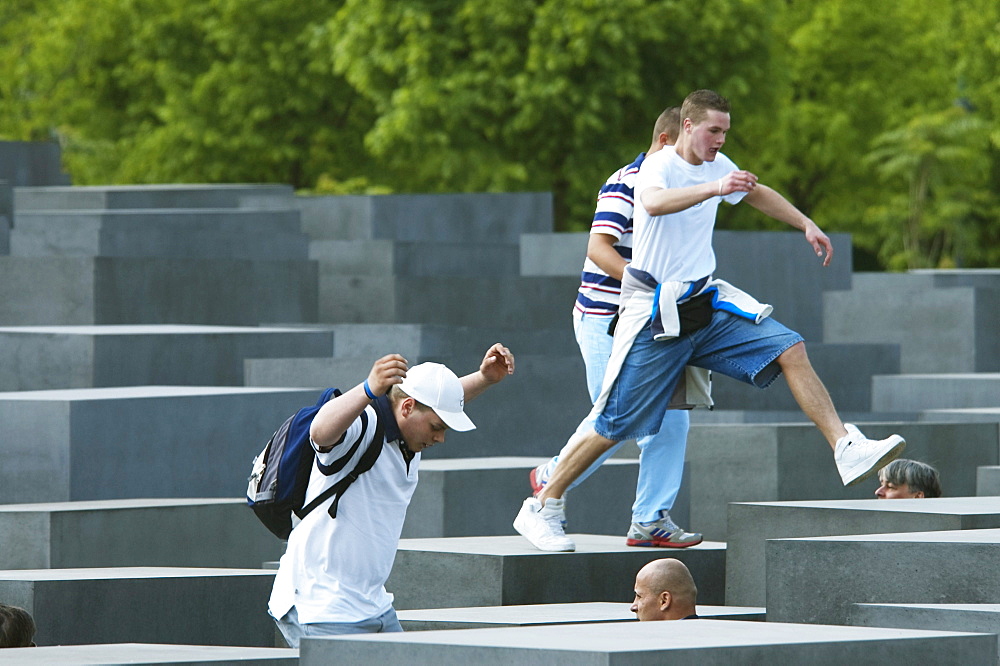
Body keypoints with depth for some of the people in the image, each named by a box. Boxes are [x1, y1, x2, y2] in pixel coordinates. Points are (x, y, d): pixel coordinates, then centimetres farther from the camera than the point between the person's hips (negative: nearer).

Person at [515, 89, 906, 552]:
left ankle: (847, 451, -14)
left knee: (791, 351, -12)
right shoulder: (659, 166, -15)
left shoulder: (717, 166, 8)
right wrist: (713, 188, -53)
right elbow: (654, 202, -41)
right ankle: (542, 508, 7)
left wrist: (807, 225, 28)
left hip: (707, 306, 7)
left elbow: (759, 194, 31)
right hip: (655, 317, -7)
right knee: (615, 425, -5)